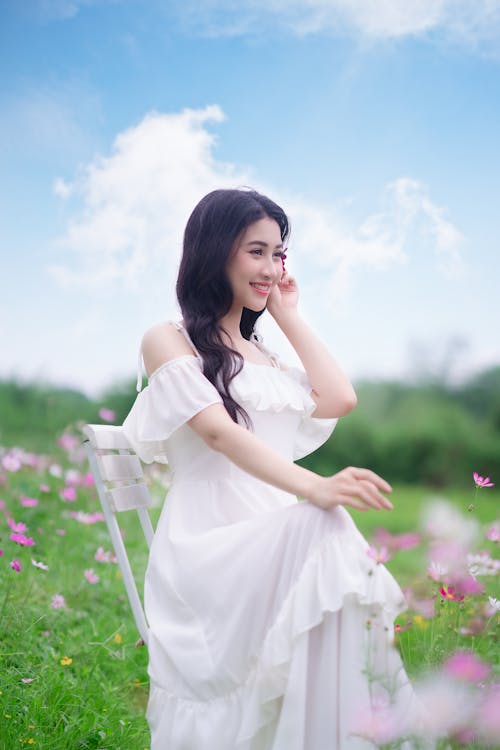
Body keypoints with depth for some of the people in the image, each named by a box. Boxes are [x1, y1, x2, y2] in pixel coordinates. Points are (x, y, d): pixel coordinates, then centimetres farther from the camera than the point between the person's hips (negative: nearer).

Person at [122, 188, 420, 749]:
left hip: (281, 529, 6)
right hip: (211, 538, -5)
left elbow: (340, 400, 14)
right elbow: (218, 431, -12)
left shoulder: (261, 350, 28)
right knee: (321, 532, -37)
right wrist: (315, 489, -28)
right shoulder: (169, 341, 6)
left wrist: (289, 318, 21)